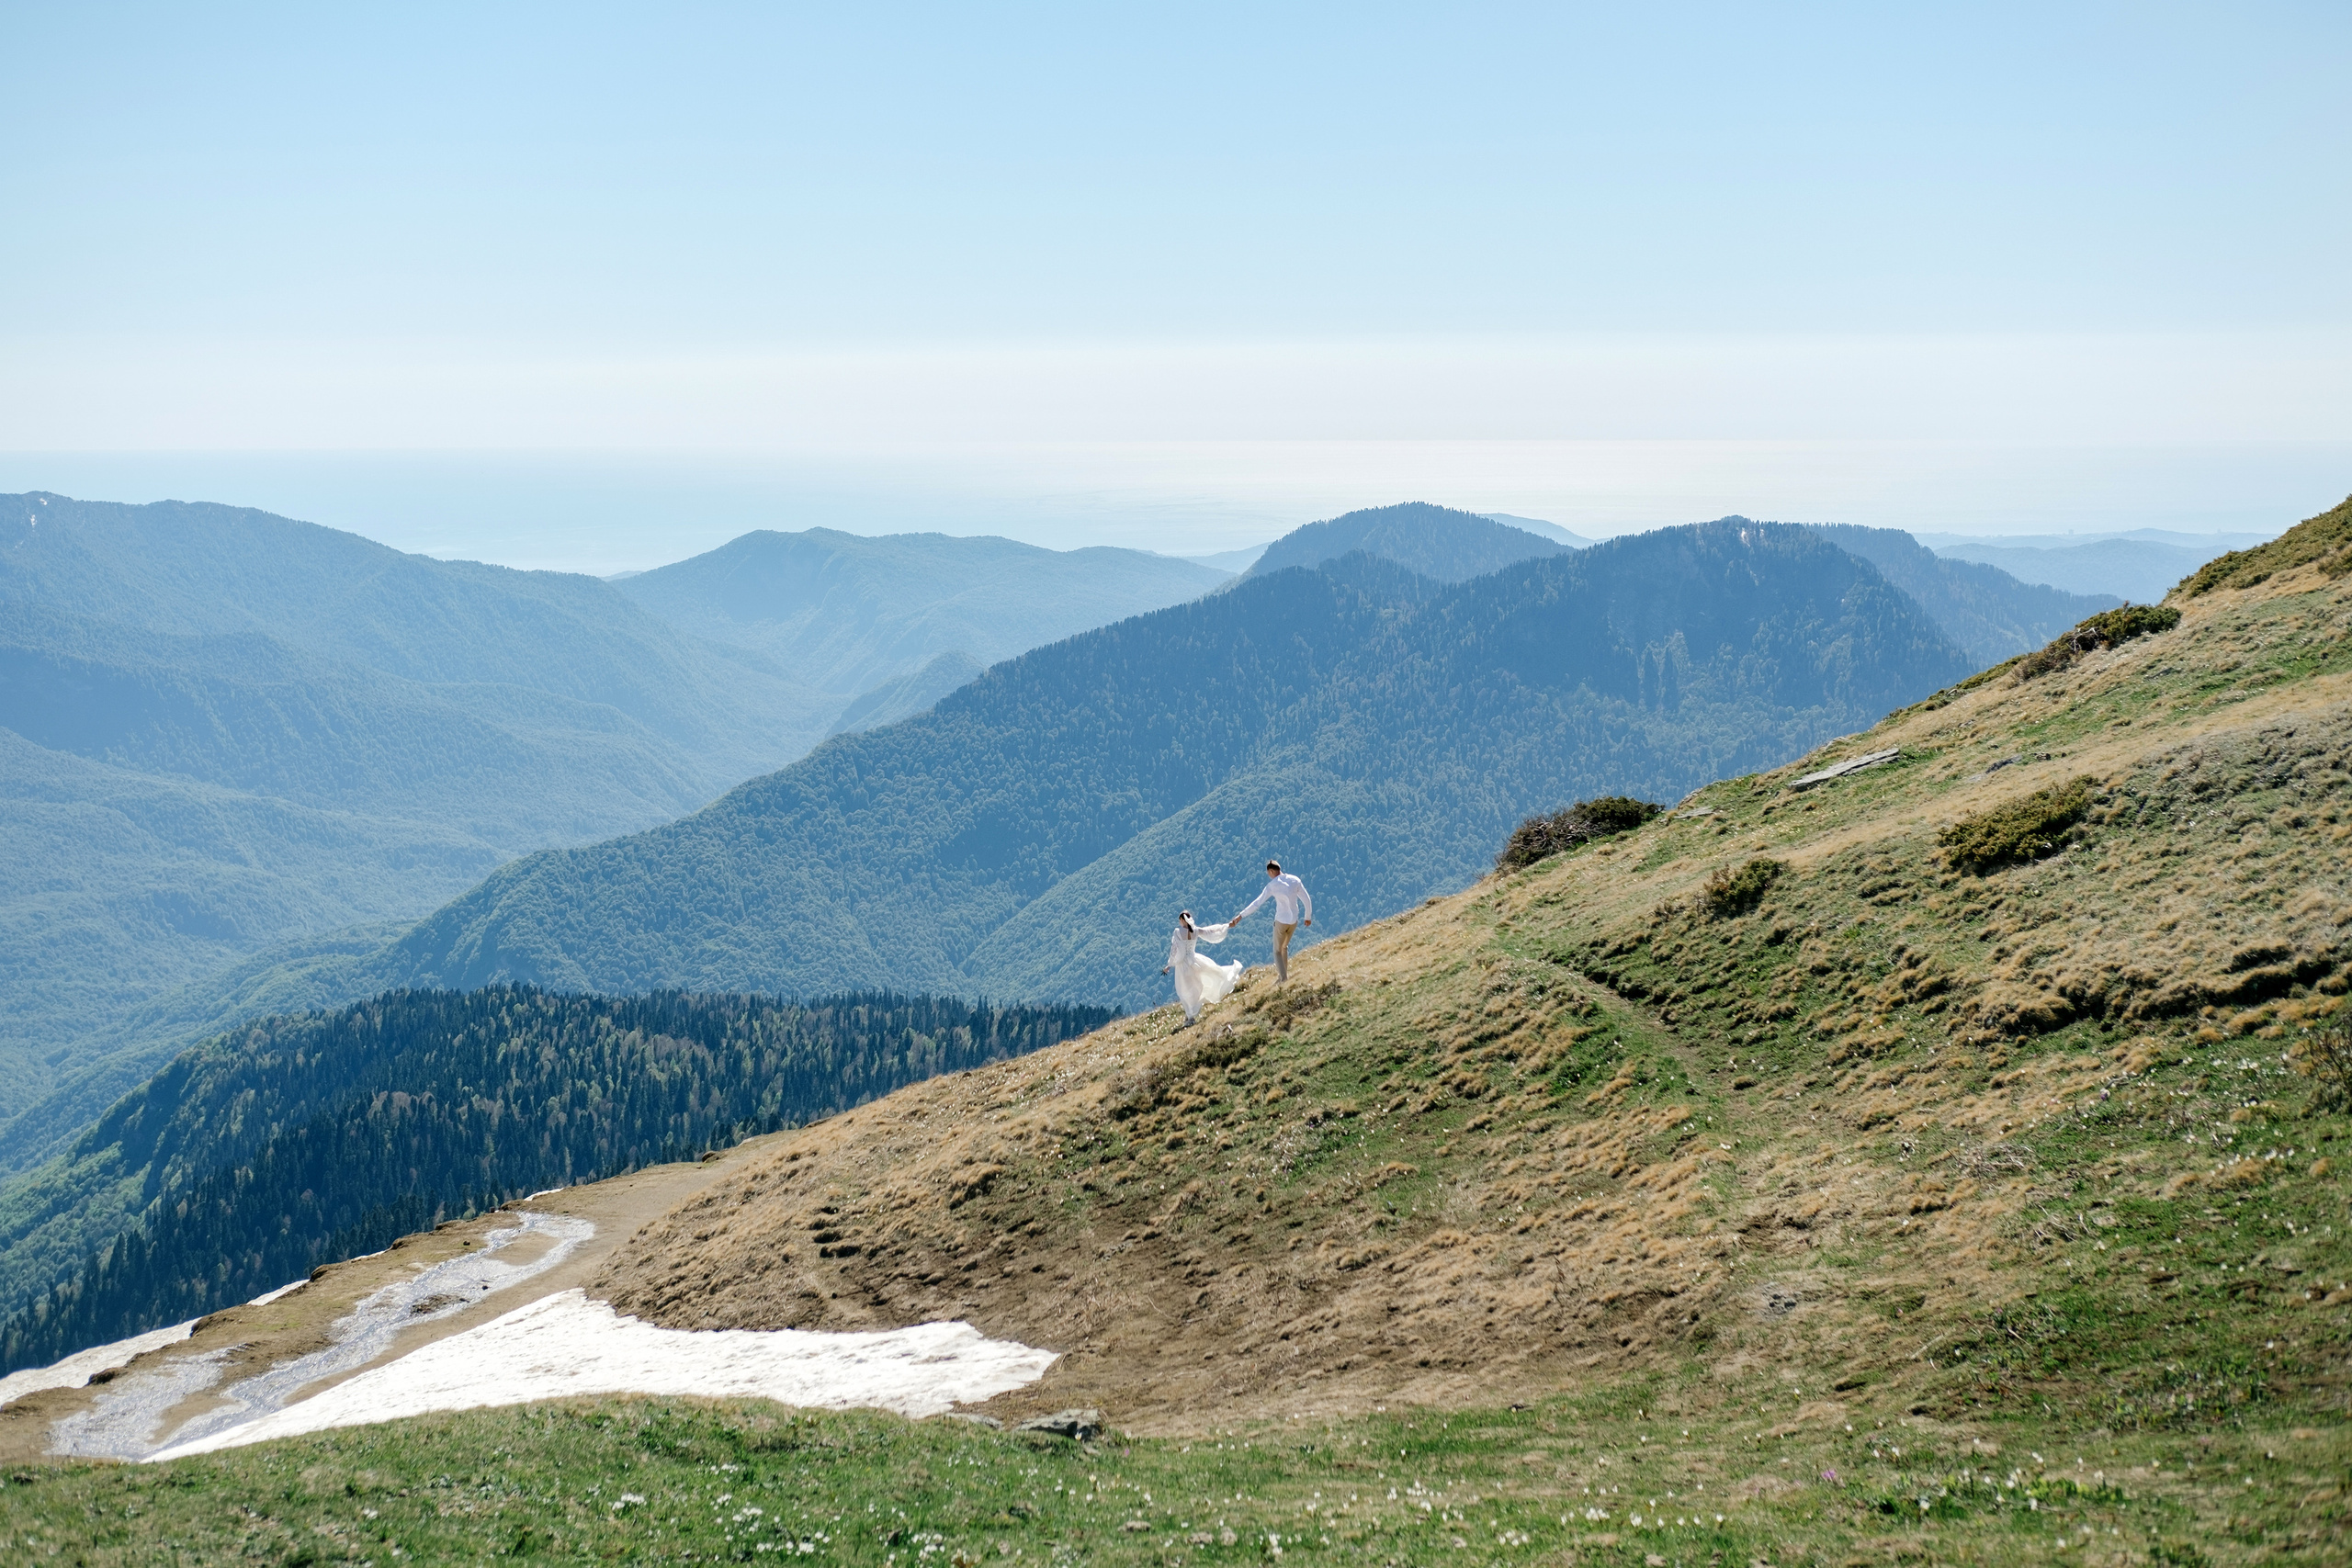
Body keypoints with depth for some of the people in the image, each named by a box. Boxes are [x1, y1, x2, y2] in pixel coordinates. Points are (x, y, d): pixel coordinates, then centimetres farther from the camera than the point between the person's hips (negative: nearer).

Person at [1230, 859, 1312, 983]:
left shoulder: (1272, 885, -12)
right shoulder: (1295, 880, -1)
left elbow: (1257, 903, -15)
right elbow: (1307, 900, 3)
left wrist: (1240, 916, -12)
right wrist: (1308, 916, 18)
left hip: (1281, 921, -4)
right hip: (1294, 921, 5)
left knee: (1277, 951, 10)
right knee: (1284, 947, 27)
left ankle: (1283, 978, -1)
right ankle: (1283, 974, 30)